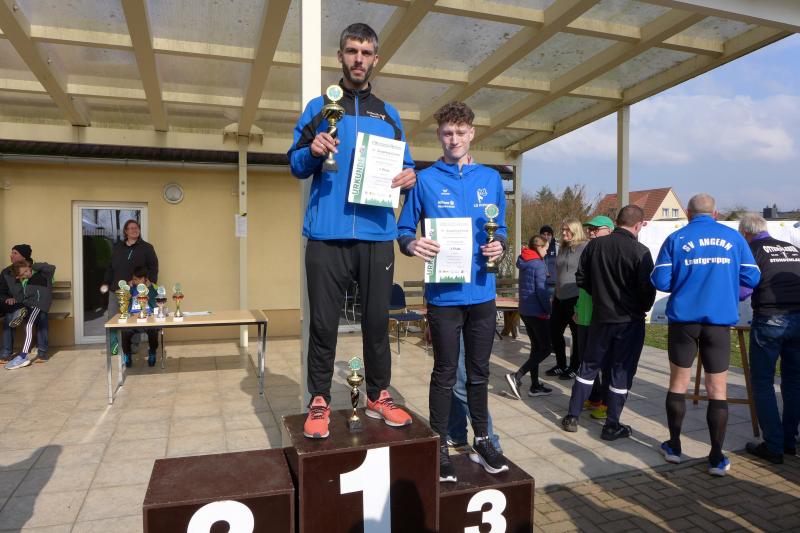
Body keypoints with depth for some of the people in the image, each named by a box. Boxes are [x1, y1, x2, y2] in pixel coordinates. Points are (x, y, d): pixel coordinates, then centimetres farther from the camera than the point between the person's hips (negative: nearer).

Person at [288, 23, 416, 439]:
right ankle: (319, 403, 14)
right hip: (327, 235, -2)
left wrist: (410, 176, -5)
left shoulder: (388, 115, 17)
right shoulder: (318, 107, 11)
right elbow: (296, 166, 8)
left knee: (377, 320, 8)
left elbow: (403, 165, 18)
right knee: (323, 323, 1)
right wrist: (312, 150, -13)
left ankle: (379, 397, 22)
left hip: (376, 235, 2)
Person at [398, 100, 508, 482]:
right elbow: (403, 230, 2)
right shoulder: (425, 180, 0)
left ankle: (482, 440, 32)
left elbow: (501, 229, 15)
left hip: (482, 292, 3)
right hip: (444, 294, -3)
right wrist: (412, 244, -20)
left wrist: (499, 245, -7)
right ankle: (440, 446, 23)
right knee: (445, 373, 7)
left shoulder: (491, 179, 9)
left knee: (479, 371, 15)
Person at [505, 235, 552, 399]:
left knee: (536, 347, 16)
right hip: (537, 312, -8)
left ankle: (535, 386, 20)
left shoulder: (524, 263, 11)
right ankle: (516, 377, -12)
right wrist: (548, 311, -9)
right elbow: (541, 291, -19)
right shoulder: (539, 264, -15)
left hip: (525, 310, 9)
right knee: (545, 349, 0)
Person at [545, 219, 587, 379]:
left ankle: (574, 367, 19)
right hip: (560, 298, 8)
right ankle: (561, 365, 27)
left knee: (577, 335, 7)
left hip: (576, 298, -8)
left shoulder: (585, 247, -11)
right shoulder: (562, 248, 13)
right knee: (554, 331, 11)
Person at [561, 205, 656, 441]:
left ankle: (572, 416, 19)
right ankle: (612, 425, 15)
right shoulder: (640, 251, -15)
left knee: (589, 366, 15)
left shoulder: (595, 245, -2)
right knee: (621, 372, 8)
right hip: (630, 321, -3)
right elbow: (647, 289, -12)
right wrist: (642, 308, 8)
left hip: (600, 317, 4)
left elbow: (581, 278, 4)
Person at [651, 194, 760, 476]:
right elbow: (751, 278, 4)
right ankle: (717, 458, 11)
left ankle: (674, 447, 22)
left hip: (683, 320, 0)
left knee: (678, 382, 13)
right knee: (717, 389, 7)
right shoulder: (734, 238, 4)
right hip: (720, 321, 0)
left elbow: (660, 281, -5)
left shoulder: (676, 239, 0)